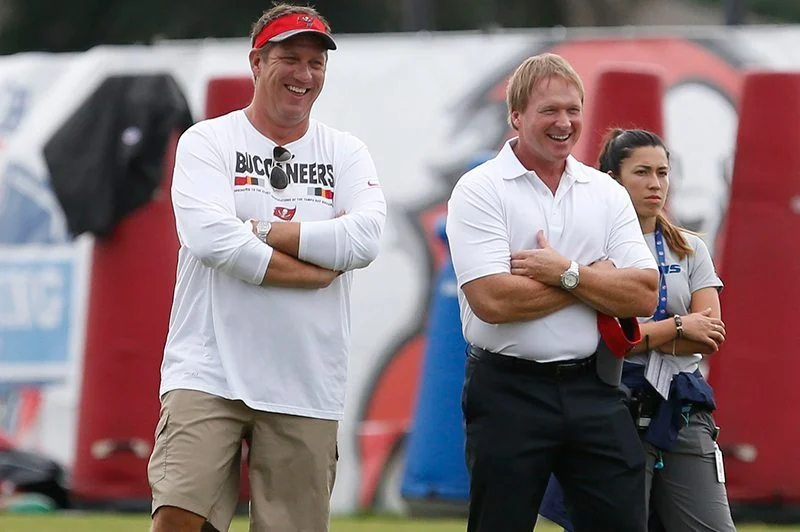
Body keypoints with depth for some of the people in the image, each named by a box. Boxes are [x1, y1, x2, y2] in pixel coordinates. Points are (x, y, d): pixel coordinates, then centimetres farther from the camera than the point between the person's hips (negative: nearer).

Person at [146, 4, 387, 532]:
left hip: (305, 385, 3)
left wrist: (260, 230, -8)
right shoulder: (207, 142, 4)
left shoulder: (347, 153, 12)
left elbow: (364, 239, -7)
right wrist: (318, 271, -9)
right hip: (209, 371, -3)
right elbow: (211, 238, -14)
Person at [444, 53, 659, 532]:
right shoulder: (480, 191, -5)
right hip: (509, 391, -4)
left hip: (594, 390, 4)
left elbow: (644, 295, 0)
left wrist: (566, 273, -13)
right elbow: (493, 301, -17)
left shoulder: (608, 194, 10)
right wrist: (596, 277, -7)